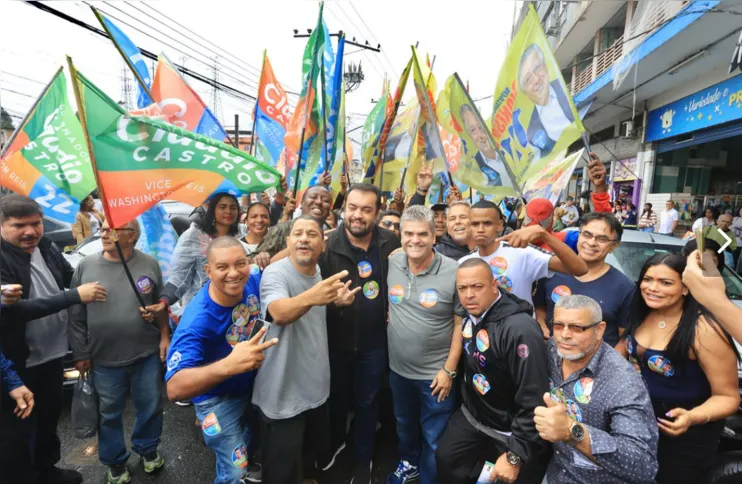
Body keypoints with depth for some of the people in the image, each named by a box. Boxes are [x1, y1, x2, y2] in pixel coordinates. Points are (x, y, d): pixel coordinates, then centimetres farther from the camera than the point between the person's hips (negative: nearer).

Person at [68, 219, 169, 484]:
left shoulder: (149, 264, -5)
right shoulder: (86, 266, -5)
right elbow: (76, 315, -1)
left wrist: (164, 336, 2)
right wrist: (80, 353, -1)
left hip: (147, 354, 0)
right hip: (104, 359, 0)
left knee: (150, 407, 15)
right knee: (109, 414, 16)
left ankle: (147, 448, 40)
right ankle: (115, 462, 38)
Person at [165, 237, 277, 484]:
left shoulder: (253, 280, -22)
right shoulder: (197, 320, -38)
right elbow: (174, 388, -45)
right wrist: (229, 365, -59)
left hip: (252, 384, 6)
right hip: (218, 398, -6)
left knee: (258, 432, 31)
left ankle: (245, 461, 63)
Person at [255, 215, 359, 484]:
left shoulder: (319, 271, 1)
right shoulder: (275, 273, -21)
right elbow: (280, 313, -41)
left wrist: (337, 300, -5)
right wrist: (310, 297, -61)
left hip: (316, 385, 7)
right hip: (284, 392, -7)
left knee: (313, 449, 27)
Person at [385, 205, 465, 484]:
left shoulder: (453, 272, -20)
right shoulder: (392, 263, -7)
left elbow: (461, 324, -14)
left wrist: (449, 369, -13)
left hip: (436, 373, -4)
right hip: (398, 368, 5)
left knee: (434, 439, 15)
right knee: (404, 424, 29)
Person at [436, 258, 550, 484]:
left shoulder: (520, 330, -31)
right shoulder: (470, 317, -7)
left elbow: (534, 401, -29)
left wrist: (514, 455, -23)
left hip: (510, 429, -6)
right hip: (472, 415, 7)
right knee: (446, 460, 18)